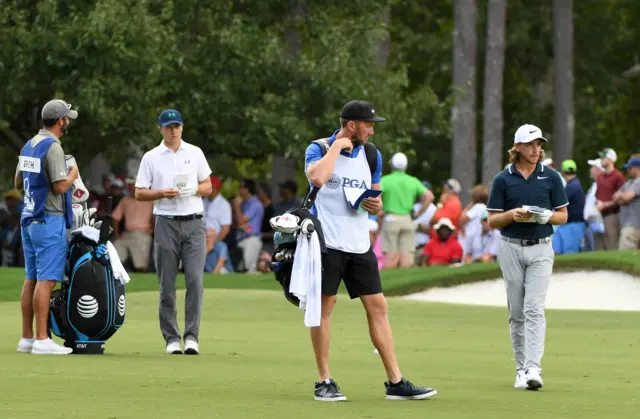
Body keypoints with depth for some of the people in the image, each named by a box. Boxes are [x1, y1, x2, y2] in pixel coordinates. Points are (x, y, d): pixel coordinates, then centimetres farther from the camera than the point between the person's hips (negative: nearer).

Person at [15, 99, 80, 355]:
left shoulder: (28, 146, 13)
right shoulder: (53, 147, -15)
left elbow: (18, 182, 20)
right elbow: (60, 186, -19)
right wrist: (73, 174, -1)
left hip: (28, 219, 9)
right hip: (49, 219, -9)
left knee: (31, 279, 10)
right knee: (46, 280, -9)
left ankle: (27, 338, 11)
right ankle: (42, 340, -12)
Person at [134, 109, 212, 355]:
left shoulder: (195, 153, 10)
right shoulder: (151, 158, 6)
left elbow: (208, 187, 12)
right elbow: (139, 193, 4)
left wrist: (194, 189, -9)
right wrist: (162, 193, -13)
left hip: (194, 223, 1)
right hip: (166, 224, -1)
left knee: (195, 279, -10)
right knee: (167, 284, 0)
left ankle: (191, 336, -8)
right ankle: (171, 338, 6)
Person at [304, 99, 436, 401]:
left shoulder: (371, 155, 10)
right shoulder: (318, 149, -6)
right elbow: (317, 178, -28)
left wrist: (375, 206, -3)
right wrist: (337, 146, -17)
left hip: (359, 245, 5)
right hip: (327, 242, -5)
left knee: (378, 306, 2)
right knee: (324, 305, -4)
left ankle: (395, 382, 4)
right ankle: (324, 382, 5)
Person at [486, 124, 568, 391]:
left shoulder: (551, 177, 3)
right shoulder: (503, 179, 2)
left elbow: (563, 216, 7)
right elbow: (492, 221, 2)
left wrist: (546, 216, -14)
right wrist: (512, 215, -17)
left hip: (541, 249, -1)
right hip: (511, 249, 1)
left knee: (534, 309, -13)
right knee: (516, 313, 6)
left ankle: (533, 369, -21)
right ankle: (521, 369, 15)